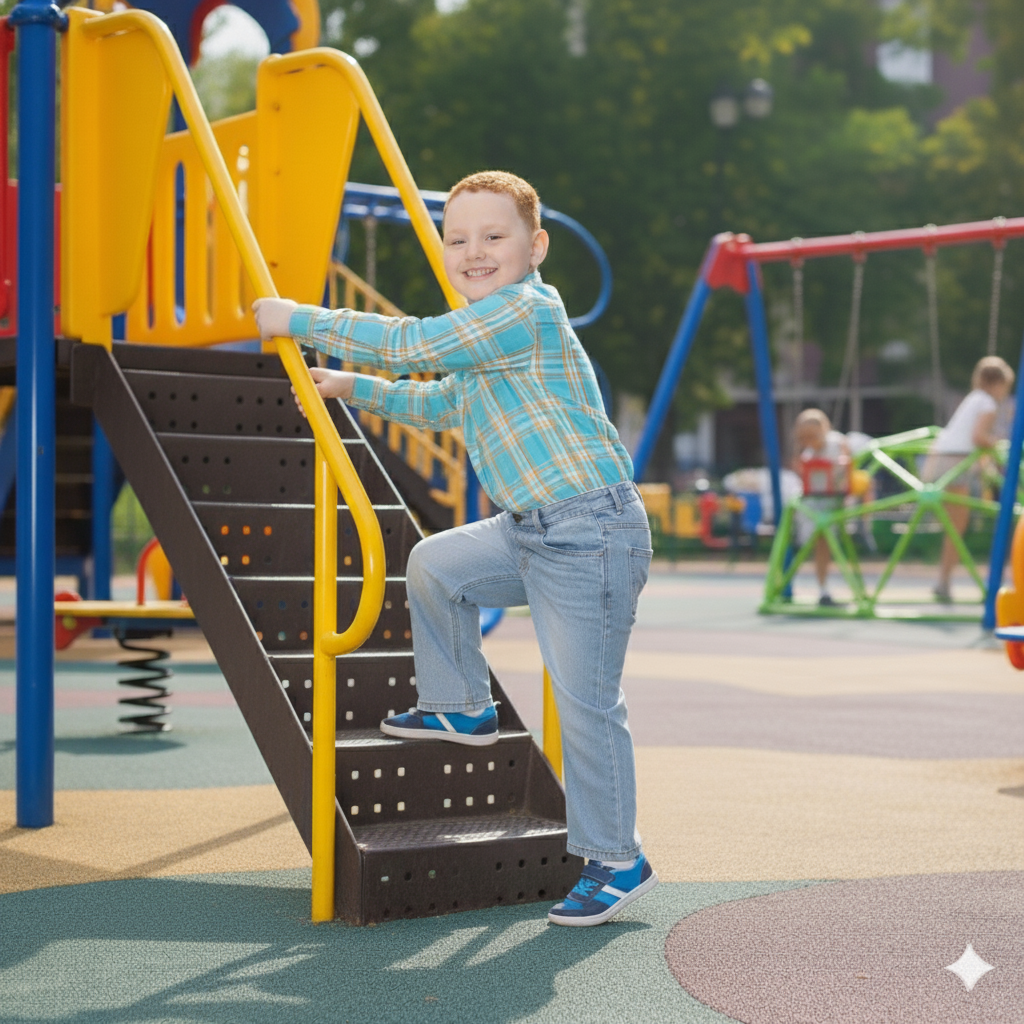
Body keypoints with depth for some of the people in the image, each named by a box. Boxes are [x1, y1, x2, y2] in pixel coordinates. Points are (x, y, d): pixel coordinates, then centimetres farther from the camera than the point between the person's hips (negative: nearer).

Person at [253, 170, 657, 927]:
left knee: (586, 702, -4)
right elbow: (442, 406, 33)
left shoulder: (527, 309, -15)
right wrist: (352, 388, 30)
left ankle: (618, 863, 8)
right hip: (530, 529, 10)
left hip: (591, 532, -10)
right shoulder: (486, 330, 17)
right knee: (434, 565, 23)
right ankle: (464, 708, 35)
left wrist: (297, 320, -11)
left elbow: (408, 344, -20)